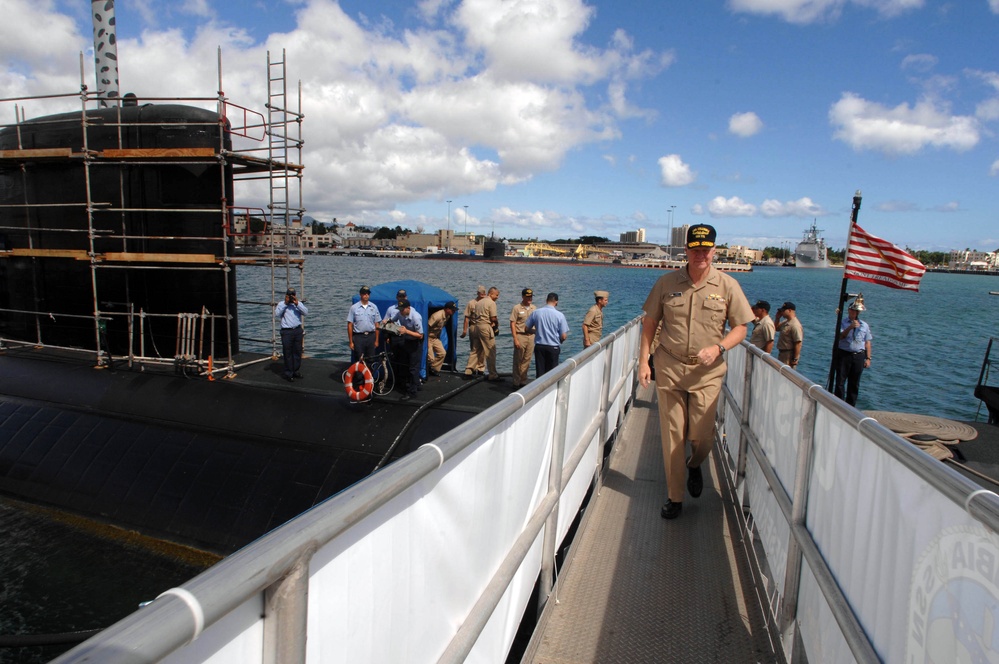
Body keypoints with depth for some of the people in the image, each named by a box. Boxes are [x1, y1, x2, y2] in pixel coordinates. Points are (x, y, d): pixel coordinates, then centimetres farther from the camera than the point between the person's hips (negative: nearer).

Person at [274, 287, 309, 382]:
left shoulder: (299, 304, 11)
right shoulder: (281, 304, 3)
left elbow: (305, 312, -4)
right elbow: (276, 314, -12)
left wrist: (297, 304, -15)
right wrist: (285, 304, -14)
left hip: (298, 330, 4)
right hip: (287, 331, -3)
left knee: (297, 352, 10)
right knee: (288, 353, 1)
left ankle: (295, 371, 23)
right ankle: (288, 374, 9)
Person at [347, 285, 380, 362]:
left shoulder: (374, 307, 6)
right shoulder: (354, 307, 0)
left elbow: (376, 325, 8)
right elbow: (350, 325, 0)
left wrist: (376, 340, 4)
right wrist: (351, 341, -4)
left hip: (371, 336, 2)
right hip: (358, 337, -2)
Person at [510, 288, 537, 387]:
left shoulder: (534, 308, 10)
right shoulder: (517, 308, -5)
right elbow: (512, 324, -7)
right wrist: (515, 339, -14)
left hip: (531, 336, 5)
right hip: (520, 336, -5)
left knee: (526, 361, 9)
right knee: (518, 361, 2)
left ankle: (523, 381, 18)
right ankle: (516, 382, 10)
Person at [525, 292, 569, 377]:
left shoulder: (535, 312, -4)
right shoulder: (560, 315, -11)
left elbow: (526, 328, 4)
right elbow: (563, 336, -10)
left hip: (539, 346, 2)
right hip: (553, 347, -2)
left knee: (540, 371, 9)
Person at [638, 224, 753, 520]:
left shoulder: (727, 285, 0)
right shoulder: (667, 282, 2)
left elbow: (740, 327, 4)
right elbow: (650, 323, 6)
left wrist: (718, 347, -15)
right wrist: (643, 360, 0)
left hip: (707, 372, 0)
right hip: (669, 367, 1)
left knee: (702, 436, 1)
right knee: (672, 436, 4)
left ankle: (694, 465, 38)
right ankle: (674, 497, 20)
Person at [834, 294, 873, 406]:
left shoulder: (864, 325, 11)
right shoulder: (843, 323, 2)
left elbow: (867, 342, 10)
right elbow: (840, 336, -14)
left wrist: (868, 358, 5)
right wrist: (850, 327, -27)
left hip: (858, 356, 3)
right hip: (844, 355, -3)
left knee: (854, 384, 7)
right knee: (840, 381, -1)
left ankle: (850, 407, 15)